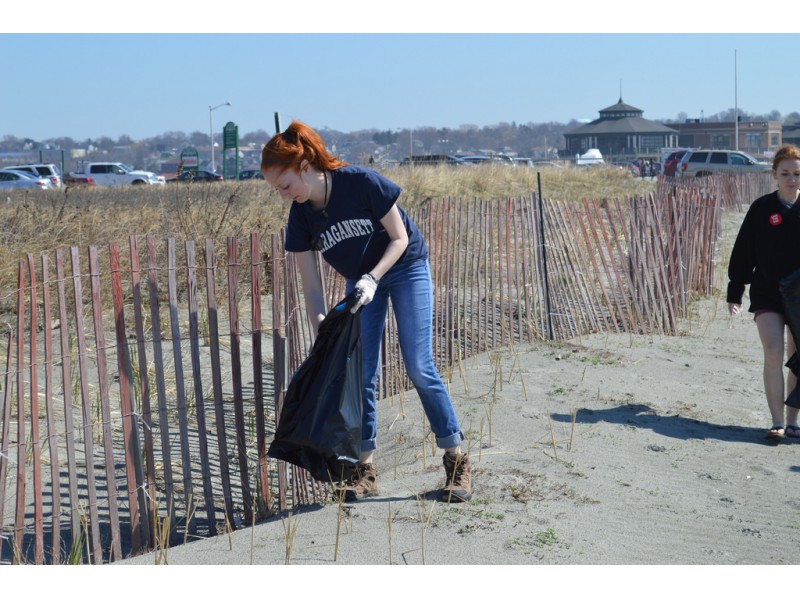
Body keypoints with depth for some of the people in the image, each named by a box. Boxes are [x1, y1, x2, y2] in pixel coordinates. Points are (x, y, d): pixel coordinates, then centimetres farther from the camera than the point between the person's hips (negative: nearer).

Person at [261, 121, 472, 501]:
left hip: (405, 268, -4)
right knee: (361, 373, -3)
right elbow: (311, 286, -11)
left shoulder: (361, 182, -28)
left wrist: (373, 279, -30)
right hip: (358, 281, 5)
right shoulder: (301, 216, -14)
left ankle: (457, 460, -1)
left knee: (419, 368, -10)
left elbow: (400, 238, -18)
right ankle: (365, 468, 5)